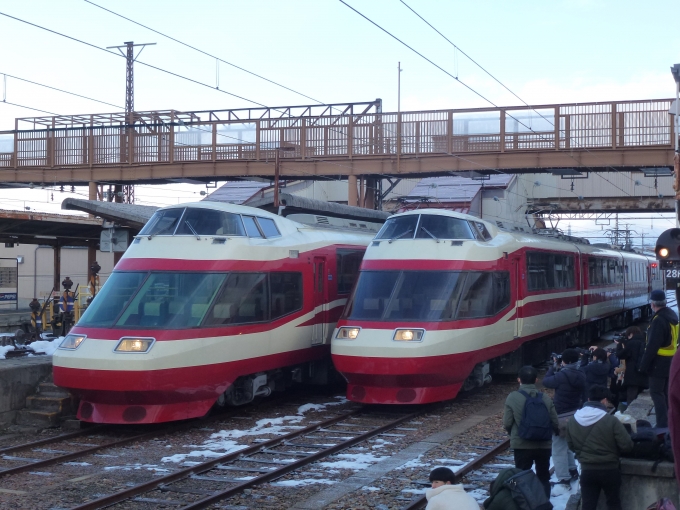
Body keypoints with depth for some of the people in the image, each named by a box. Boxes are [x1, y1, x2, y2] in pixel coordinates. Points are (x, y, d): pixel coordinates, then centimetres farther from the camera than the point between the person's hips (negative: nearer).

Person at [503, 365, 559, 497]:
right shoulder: (546, 398, -3)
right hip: (544, 444, 2)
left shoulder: (513, 397, -10)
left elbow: (507, 423, -8)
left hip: (522, 445, -2)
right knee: (543, 477, 17)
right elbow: (555, 423, -1)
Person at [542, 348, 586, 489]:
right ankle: (572, 470, 39)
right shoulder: (581, 375, -2)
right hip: (576, 413, 8)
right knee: (567, 444, 28)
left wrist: (554, 367, 1)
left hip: (562, 416, -8)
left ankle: (564, 480, -4)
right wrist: (559, 369, 5)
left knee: (559, 448, -2)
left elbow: (546, 381, -12)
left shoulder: (562, 375, -24)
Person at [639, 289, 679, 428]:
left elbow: (652, 346, -24)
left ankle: (662, 425, -8)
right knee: (666, 392, 17)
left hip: (659, 362, -9)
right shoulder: (672, 315, 8)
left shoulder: (659, 320, -22)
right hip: (671, 360, 9)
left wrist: (644, 365, -18)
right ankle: (668, 421, 24)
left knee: (656, 392, -5)